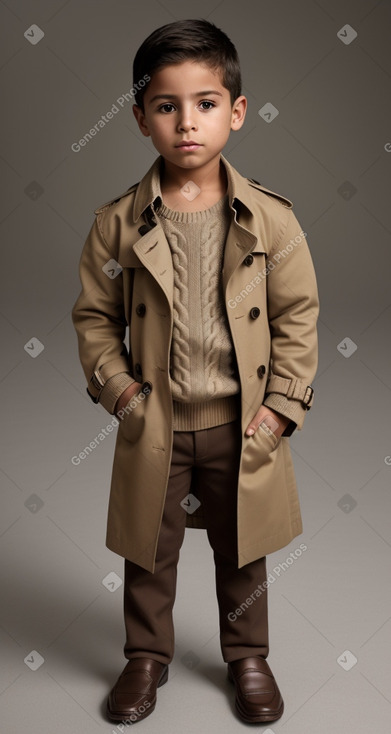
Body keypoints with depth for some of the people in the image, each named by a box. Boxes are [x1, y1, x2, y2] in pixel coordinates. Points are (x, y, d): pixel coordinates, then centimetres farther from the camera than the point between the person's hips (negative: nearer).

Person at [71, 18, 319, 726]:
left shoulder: (270, 218, -8)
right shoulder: (117, 223, -7)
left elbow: (298, 317, -3)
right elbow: (94, 317, 2)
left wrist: (280, 407, -8)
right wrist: (117, 387, -9)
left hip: (243, 427, 0)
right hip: (153, 427, 0)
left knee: (241, 552, 18)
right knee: (148, 552, 17)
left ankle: (247, 656, 43)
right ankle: (146, 656, 41)